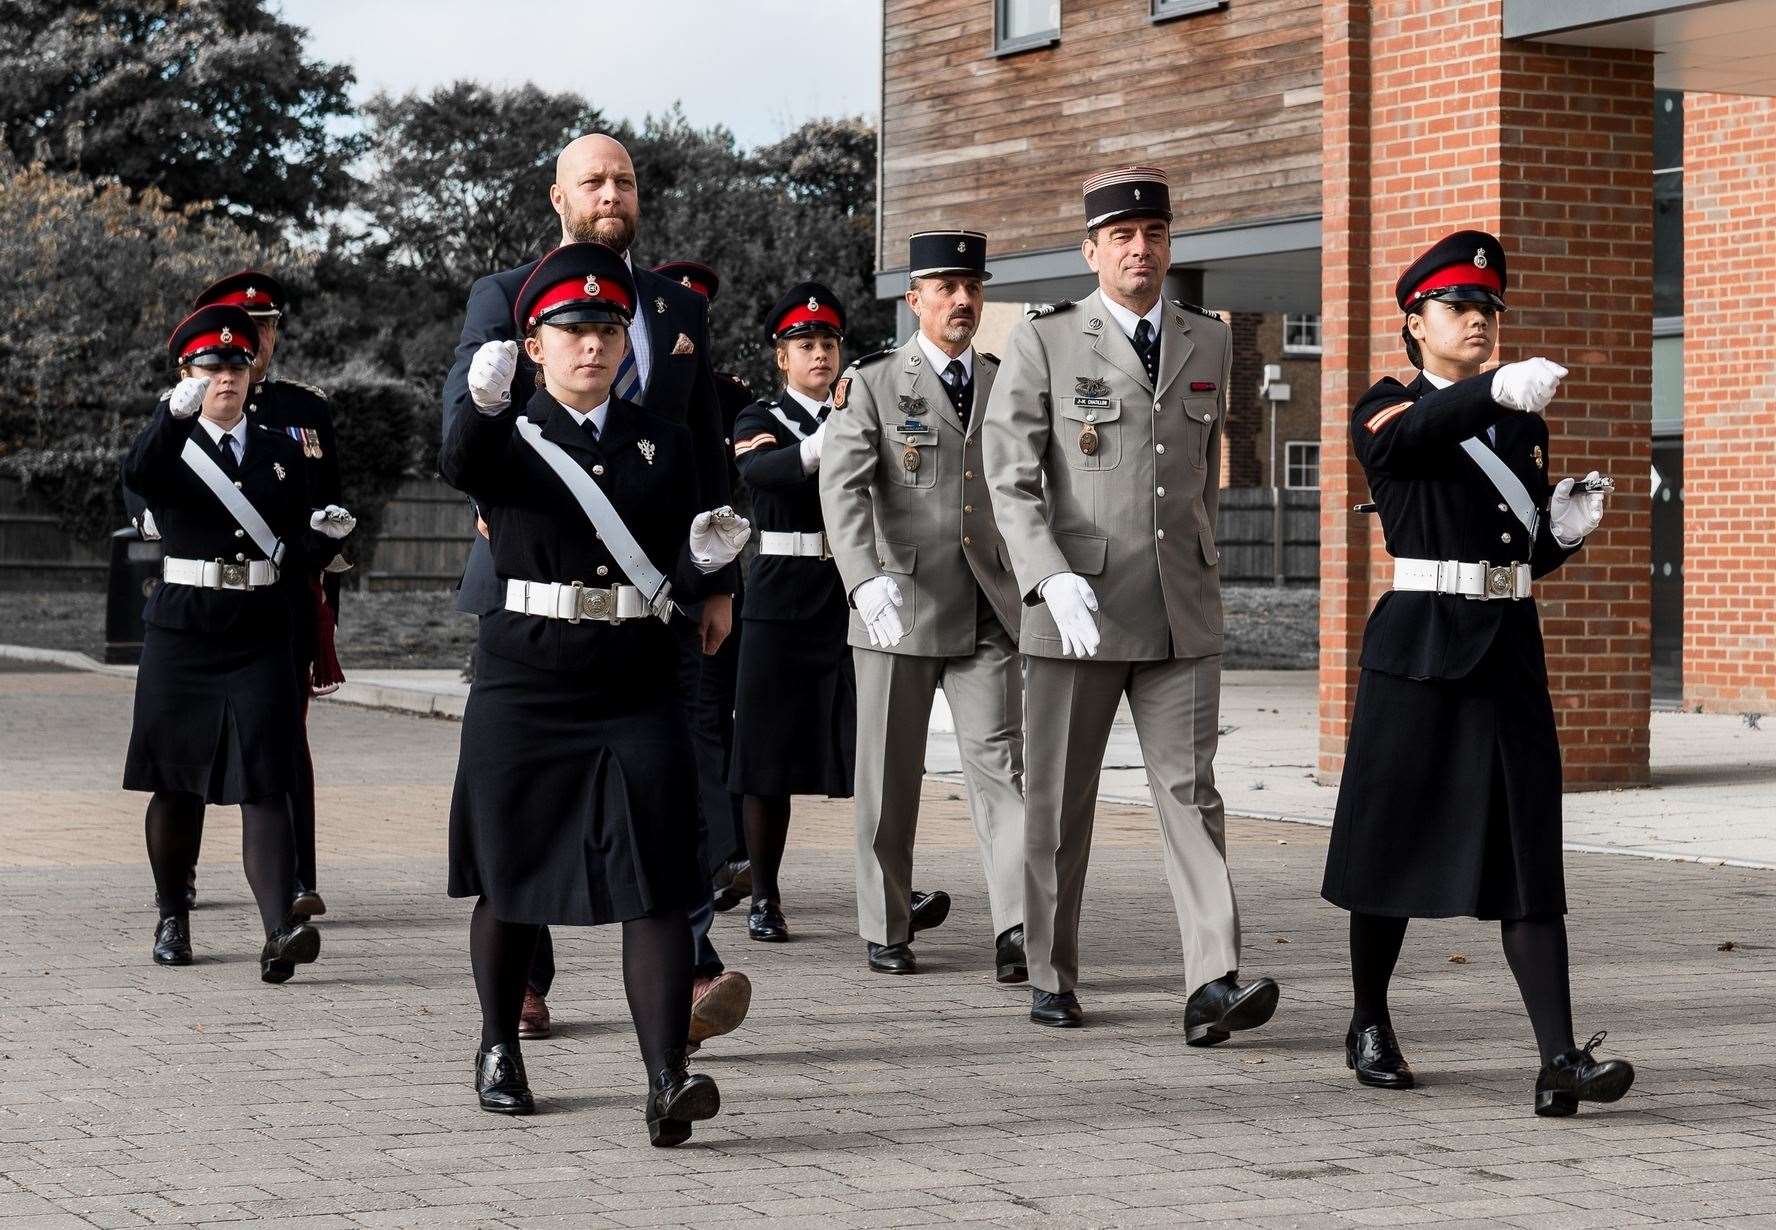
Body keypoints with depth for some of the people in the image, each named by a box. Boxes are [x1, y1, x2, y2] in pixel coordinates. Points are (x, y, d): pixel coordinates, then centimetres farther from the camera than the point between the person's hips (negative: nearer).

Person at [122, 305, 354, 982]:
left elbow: (296, 555, 11)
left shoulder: (281, 450, 11)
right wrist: (174, 413, -39)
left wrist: (324, 534, -11)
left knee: (264, 785, -10)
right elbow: (137, 474, -23)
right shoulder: (170, 448, 3)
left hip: (260, 634, 1)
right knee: (177, 785, 9)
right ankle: (172, 918, 27)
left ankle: (280, 933, -21)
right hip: (182, 631, -1)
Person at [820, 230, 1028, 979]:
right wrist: (865, 579, -30)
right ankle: (886, 930, 18)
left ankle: (1015, 928, -16)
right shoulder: (873, 384, -1)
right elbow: (843, 488, -14)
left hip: (986, 613, 2)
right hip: (898, 607, -2)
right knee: (890, 777, 6)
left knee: (1000, 762, -11)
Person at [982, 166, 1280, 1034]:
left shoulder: (1209, 342, 11)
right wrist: (1052, 580, -20)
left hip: (1181, 616, 2)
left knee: (1190, 790, -7)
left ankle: (1213, 986, -14)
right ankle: (1052, 979, 19)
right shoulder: (1043, 343, -1)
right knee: (1060, 801, 6)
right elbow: (1011, 478, -7)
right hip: (1076, 607, -2)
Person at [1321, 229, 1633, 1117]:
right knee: (1393, 837, 6)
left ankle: (1561, 1060, -14)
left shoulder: (1524, 425, 16)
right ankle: (1370, 1026, 27)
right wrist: (1498, 388, -43)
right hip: (1418, 645, -4)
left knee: (1528, 848, -6)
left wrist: (1566, 529, -1)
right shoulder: (1386, 411, 0)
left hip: (1510, 649, 4)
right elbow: (1403, 442, -27)